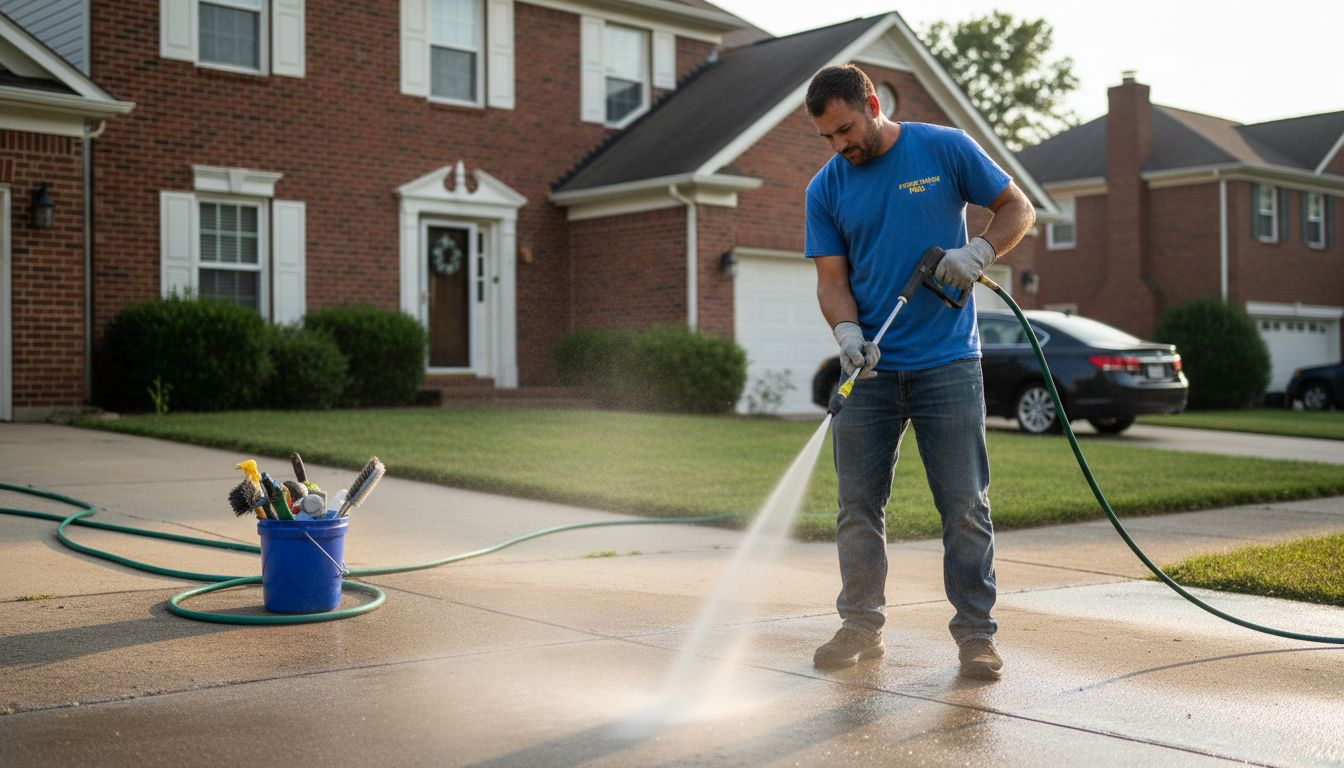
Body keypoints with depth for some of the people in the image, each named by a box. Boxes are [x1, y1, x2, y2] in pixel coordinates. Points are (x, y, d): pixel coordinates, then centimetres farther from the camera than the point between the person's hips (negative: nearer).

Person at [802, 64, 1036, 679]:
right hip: (868, 367, 3)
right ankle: (862, 626, 18)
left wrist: (979, 250, -14)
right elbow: (831, 279, 2)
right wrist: (847, 332, -18)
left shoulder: (945, 149, 0)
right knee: (858, 507, 6)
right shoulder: (826, 188, 6)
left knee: (964, 507, 0)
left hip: (947, 364, -2)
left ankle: (975, 633, 10)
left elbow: (1018, 208, 6)